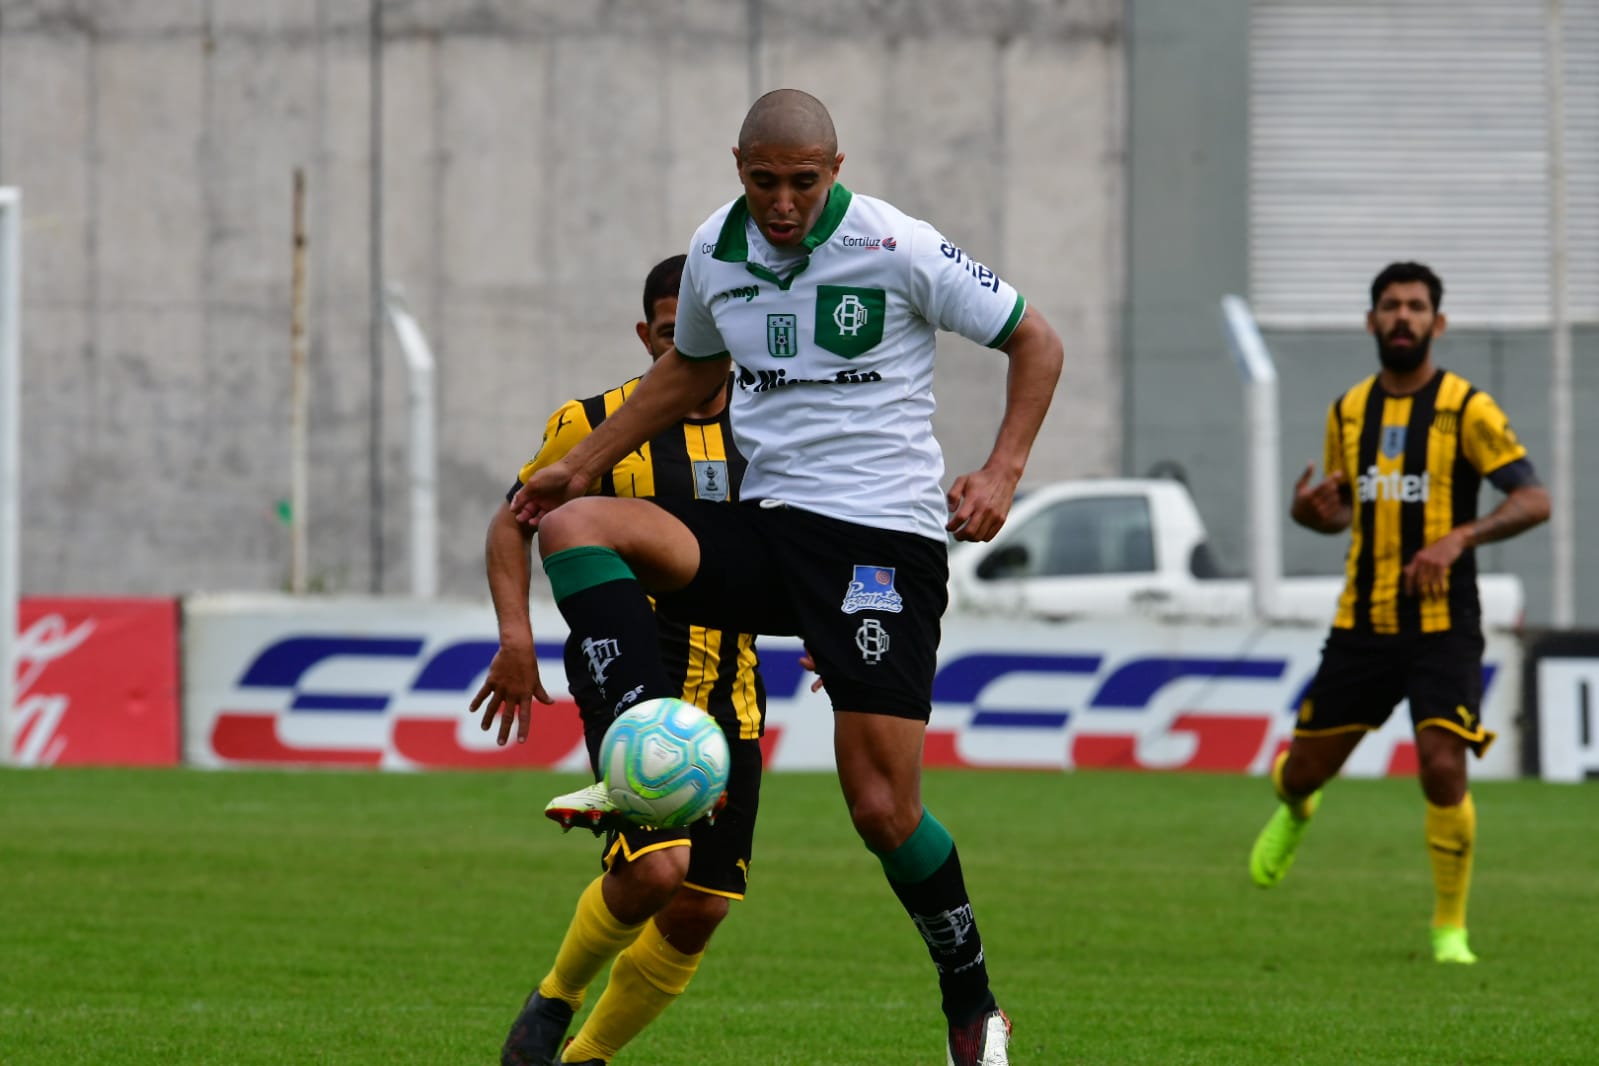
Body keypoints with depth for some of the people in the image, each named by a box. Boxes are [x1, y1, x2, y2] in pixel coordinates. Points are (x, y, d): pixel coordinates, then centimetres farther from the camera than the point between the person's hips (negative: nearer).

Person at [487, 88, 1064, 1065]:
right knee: (571, 524, -19)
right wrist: (582, 465, 21)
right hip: (764, 526, 5)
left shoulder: (897, 249, -9)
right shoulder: (716, 252, 6)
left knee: (882, 806, -11)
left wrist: (1002, 472, -13)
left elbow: (1035, 342, 1)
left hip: (883, 536, -5)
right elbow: (689, 369, 27)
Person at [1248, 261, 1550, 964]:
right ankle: (1293, 811, 48)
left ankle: (1450, 927, 0)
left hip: (1443, 628, -4)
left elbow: (1534, 500, -12)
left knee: (1442, 769, -18)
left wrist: (1460, 538, -26)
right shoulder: (1348, 412, 9)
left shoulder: (1466, 408, -6)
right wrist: (1309, 512, -3)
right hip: (1362, 625, 4)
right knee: (1307, 766, 8)